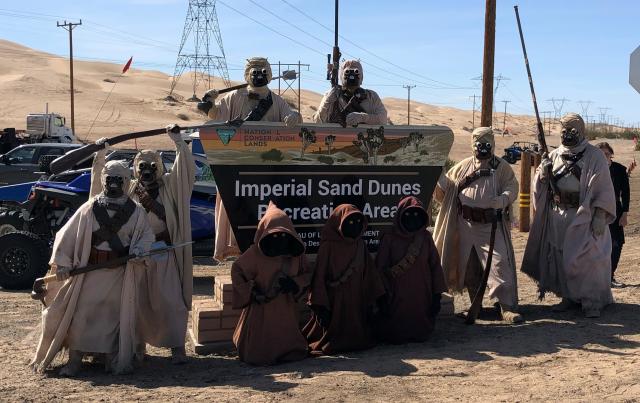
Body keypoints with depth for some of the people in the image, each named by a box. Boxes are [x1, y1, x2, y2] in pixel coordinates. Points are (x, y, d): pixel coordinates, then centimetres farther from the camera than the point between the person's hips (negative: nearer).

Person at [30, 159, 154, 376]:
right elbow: (67, 234, 0)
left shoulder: (136, 212, 1)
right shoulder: (89, 209, -1)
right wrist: (62, 262, -7)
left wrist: (139, 251, -15)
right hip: (89, 269, 0)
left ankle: (115, 361, 18)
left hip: (120, 274, 0)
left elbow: (146, 235, 6)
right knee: (79, 313, -2)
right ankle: (74, 360, 9)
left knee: (114, 315, 5)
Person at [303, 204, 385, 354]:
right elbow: (320, 275, -13)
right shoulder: (328, 246, -11)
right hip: (335, 302, -5)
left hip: (356, 301, 5)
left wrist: (372, 301, 3)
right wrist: (321, 306, -18)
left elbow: (370, 273, 7)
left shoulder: (360, 245, 6)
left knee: (357, 338, 10)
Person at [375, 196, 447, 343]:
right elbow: (381, 268, -3)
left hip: (421, 298, 2)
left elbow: (435, 265, 5)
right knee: (394, 336, 2)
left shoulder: (426, 237, 4)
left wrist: (437, 295, 0)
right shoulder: (390, 239, -4)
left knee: (421, 332, 6)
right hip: (397, 298, -2)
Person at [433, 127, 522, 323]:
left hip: (492, 226, -3)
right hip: (466, 225, 3)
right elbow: (445, 186, 12)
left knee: (501, 262, -13)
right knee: (469, 265, 10)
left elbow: (512, 188, -7)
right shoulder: (463, 166, 10)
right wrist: (437, 180, -11)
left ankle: (507, 306, -9)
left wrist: (502, 200, -28)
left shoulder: (502, 167, 2)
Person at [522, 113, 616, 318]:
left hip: (583, 217, -5)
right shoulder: (554, 155, 10)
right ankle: (569, 296, 21)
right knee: (560, 257, 8)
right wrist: (543, 174, -8)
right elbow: (541, 187, 15)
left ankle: (593, 301, 5)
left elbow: (603, 189, -6)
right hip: (557, 217, 5)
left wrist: (600, 218, -13)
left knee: (587, 258, -5)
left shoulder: (594, 157, -4)